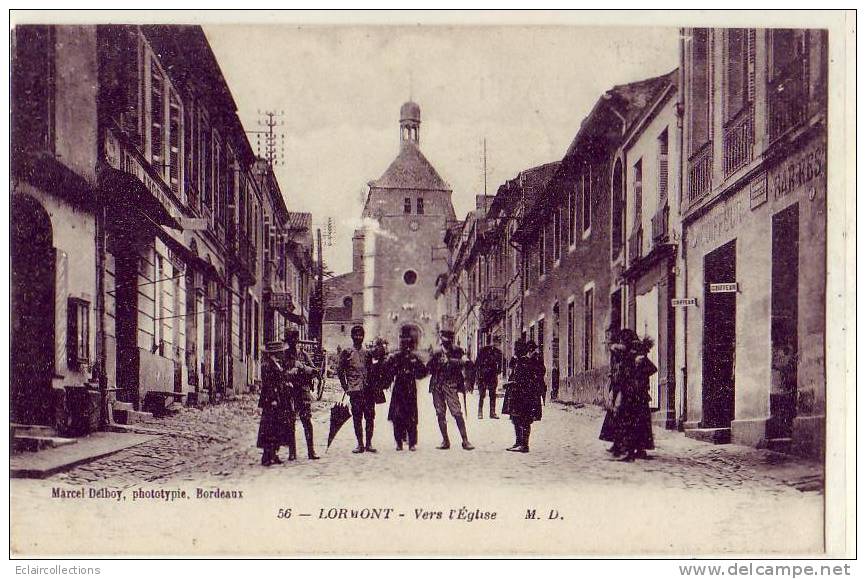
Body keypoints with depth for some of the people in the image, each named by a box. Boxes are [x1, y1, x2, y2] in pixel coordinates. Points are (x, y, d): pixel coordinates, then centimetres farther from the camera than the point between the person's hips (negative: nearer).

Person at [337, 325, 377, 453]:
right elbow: (340, 371, 4)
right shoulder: (347, 352, 4)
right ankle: (360, 444, 4)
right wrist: (346, 387, -1)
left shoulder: (367, 353, 14)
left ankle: (369, 443, 7)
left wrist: (373, 387, 10)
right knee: (357, 418, -1)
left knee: (370, 417, 0)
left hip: (368, 390, 3)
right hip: (355, 390, -3)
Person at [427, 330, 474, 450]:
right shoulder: (437, 354, 9)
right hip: (437, 386, 3)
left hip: (451, 386, -3)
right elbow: (428, 368, 10)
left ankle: (465, 441, -8)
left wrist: (448, 360, -21)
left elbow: (464, 362, -14)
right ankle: (445, 441, 13)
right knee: (440, 414, 4)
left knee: (457, 413, -12)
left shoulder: (457, 351, 2)